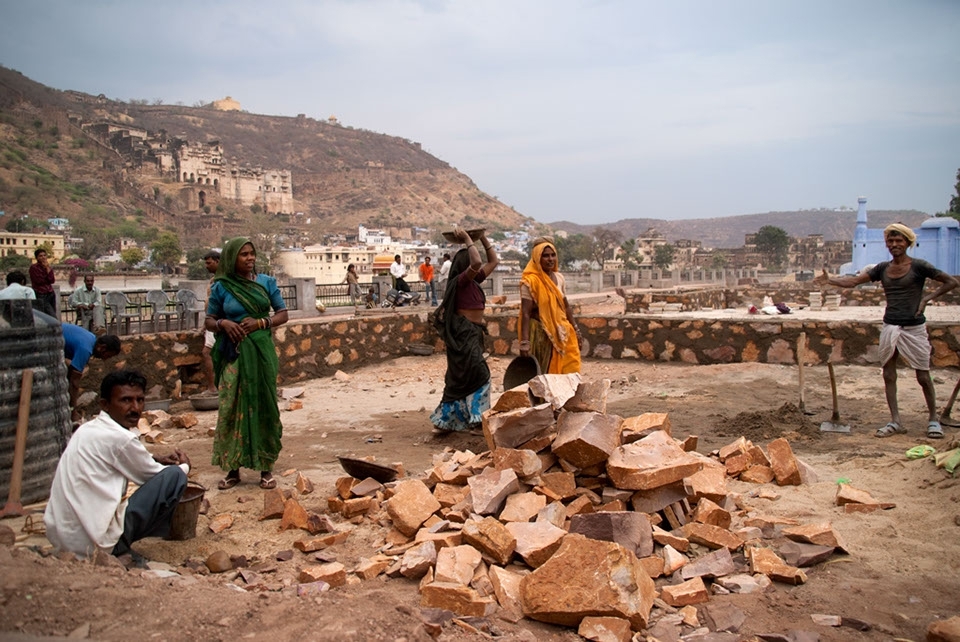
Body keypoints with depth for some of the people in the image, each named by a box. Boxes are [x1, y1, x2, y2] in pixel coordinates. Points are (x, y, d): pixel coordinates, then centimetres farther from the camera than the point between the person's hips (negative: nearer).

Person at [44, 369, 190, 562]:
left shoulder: (87, 429, 11)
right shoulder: (120, 438, -16)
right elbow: (154, 475, -1)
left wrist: (156, 460, 14)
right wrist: (184, 466, 18)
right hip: (96, 544, -10)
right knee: (174, 476, -8)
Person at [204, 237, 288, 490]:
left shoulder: (266, 282, 5)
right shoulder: (221, 287, 3)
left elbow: (283, 314, 5)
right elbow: (209, 321, 8)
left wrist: (261, 322, -12)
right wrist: (223, 323, -13)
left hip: (262, 351, 1)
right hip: (233, 353, 0)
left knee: (264, 406, 3)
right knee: (231, 408, 0)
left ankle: (266, 467, 13)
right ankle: (233, 468, 12)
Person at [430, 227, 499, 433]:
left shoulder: (474, 281, 12)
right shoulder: (460, 281, -13)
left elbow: (493, 261, 20)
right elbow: (476, 262, -31)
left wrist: (483, 238, 13)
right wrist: (467, 240, -19)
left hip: (473, 332, 10)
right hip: (463, 333, -10)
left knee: (461, 377, 13)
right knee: (479, 374, -12)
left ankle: (446, 420, 22)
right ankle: (474, 417, -8)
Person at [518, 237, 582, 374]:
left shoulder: (559, 278, 7)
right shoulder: (530, 281, -13)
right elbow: (525, 314, -16)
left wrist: (575, 330, 17)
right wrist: (524, 342, -22)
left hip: (561, 332, 6)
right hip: (540, 334, -6)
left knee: (569, 371, 5)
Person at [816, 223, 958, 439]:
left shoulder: (918, 266, -6)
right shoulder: (882, 268, 6)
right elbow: (853, 281, 0)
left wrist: (927, 298, -10)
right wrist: (829, 280, -15)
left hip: (914, 328, -4)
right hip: (890, 327, 4)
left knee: (923, 376, 4)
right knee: (888, 375, 4)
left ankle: (933, 419, 22)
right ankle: (895, 422, 11)